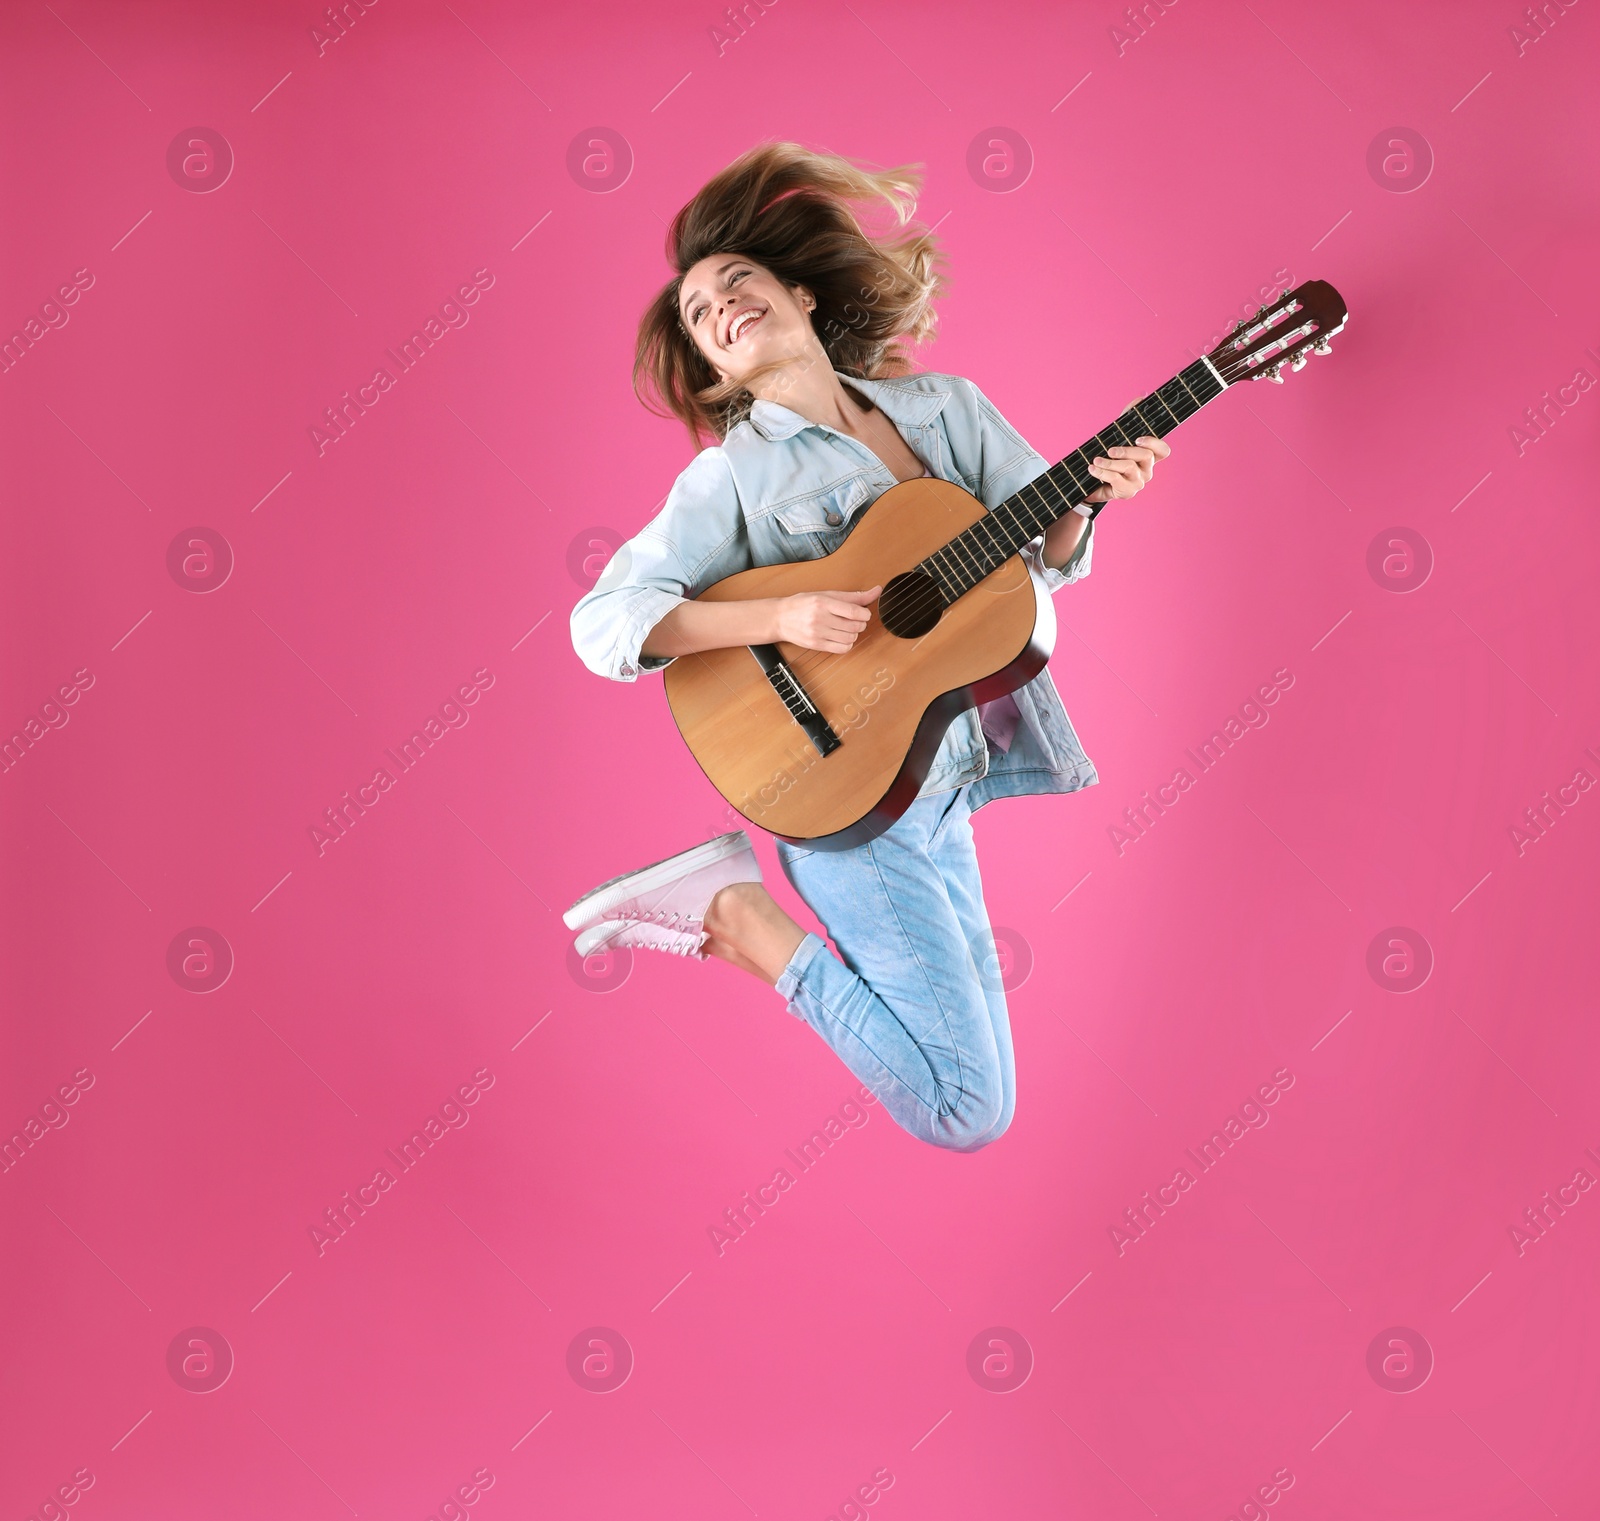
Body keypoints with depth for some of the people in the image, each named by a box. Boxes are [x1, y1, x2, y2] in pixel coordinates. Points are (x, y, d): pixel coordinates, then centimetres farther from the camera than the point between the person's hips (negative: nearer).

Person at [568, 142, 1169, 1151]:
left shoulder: (946, 406, 8)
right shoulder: (736, 474, -7)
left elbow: (1048, 554, 10)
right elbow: (602, 622, -14)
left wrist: (1089, 493, -12)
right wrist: (782, 618, -24)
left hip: (941, 785, 6)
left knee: (973, 1074, 16)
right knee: (970, 1109, -7)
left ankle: (740, 925, 19)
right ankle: (735, 908, 2)